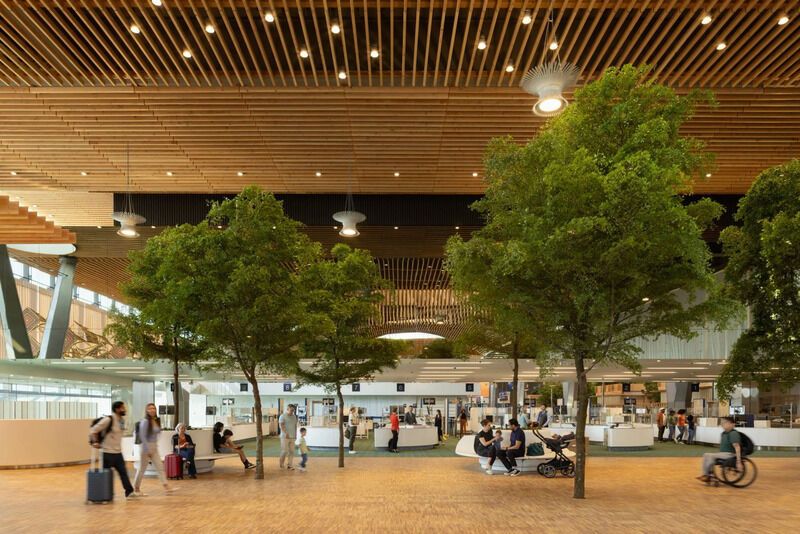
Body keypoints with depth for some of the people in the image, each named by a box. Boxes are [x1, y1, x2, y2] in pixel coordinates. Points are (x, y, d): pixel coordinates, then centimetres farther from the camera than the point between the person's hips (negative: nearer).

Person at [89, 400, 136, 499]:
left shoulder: (122, 420, 6)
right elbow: (93, 431, -16)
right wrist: (95, 442, -23)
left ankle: (129, 492, 13)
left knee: (123, 472, 8)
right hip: (108, 453, -8)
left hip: (118, 452, 8)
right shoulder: (108, 420, -18)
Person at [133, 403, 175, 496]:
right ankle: (136, 488, 15)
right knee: (142, 469, 2)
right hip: (146, 447, -7)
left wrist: (155, 446, 12)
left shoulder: (157, 421, 7)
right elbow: (142, 436, -18)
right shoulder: (145, 422, -14)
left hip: (154, 447, 7)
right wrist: (148, 449, -19)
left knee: (160, 466, 0)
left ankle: (166, 486, -3)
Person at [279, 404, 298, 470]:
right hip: (285, 437, -6)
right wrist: (286, 433, -26)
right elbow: (281, 425, -17)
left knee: (291, 451, 2)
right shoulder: (283, 416, -6)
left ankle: (289, 465, 6)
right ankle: (281, 463, 13)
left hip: (292, 437, 6)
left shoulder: (294, 417, 14)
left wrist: (295, 434, 13)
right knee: (285, 451, -6)